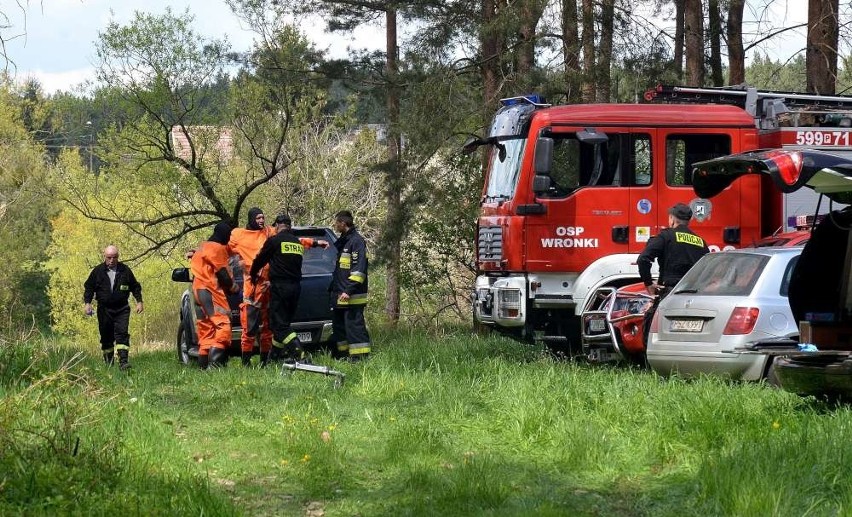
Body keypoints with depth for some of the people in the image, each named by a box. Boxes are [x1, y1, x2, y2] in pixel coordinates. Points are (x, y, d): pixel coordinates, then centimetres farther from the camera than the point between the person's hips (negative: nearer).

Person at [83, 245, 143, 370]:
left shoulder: (125, 270, 4)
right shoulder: (98, 271, 2)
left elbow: (135, 287, 13)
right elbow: (89, 287, 7)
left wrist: (139, 301, 6)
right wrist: (87, 303, -4)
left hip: (122, 309, -1)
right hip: (104, 309, 1)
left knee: (122, 333, -14)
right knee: (106, 336, 6)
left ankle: (123, 361, -20)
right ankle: (108, 362, 18)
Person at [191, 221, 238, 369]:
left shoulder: (202, 247, 23)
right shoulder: (217, 248, -9)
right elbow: (222, 273, -9)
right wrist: (232, 286, 3)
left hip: (199, 290, 10)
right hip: (211, 292, -10)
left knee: (206, 328, 11)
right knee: (222, 325, -17)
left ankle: (204, 364, 9)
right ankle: (215, 363, -29)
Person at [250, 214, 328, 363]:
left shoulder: (274, 240, -5)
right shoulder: (298, 242, 14)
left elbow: (260, 260, 3)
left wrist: (253, 274, 21)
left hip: (280, 287, -7)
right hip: (296, 286, 7)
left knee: (279, 324, -7)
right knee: (283, 322, 18)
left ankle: (299, 355, -21)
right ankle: (275, 356, 26)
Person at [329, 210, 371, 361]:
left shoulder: (356, 241, -11)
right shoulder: (342, 241, 19)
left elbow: (359, 269, -19)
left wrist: (349, 291, -24)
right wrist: (333, 288, 23)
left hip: (352, 297, -10)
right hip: (339, 295, 10)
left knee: (354, 326, -12)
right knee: (338, 326, 13)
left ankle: (360, 357, -12)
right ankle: (343, 354, 19)